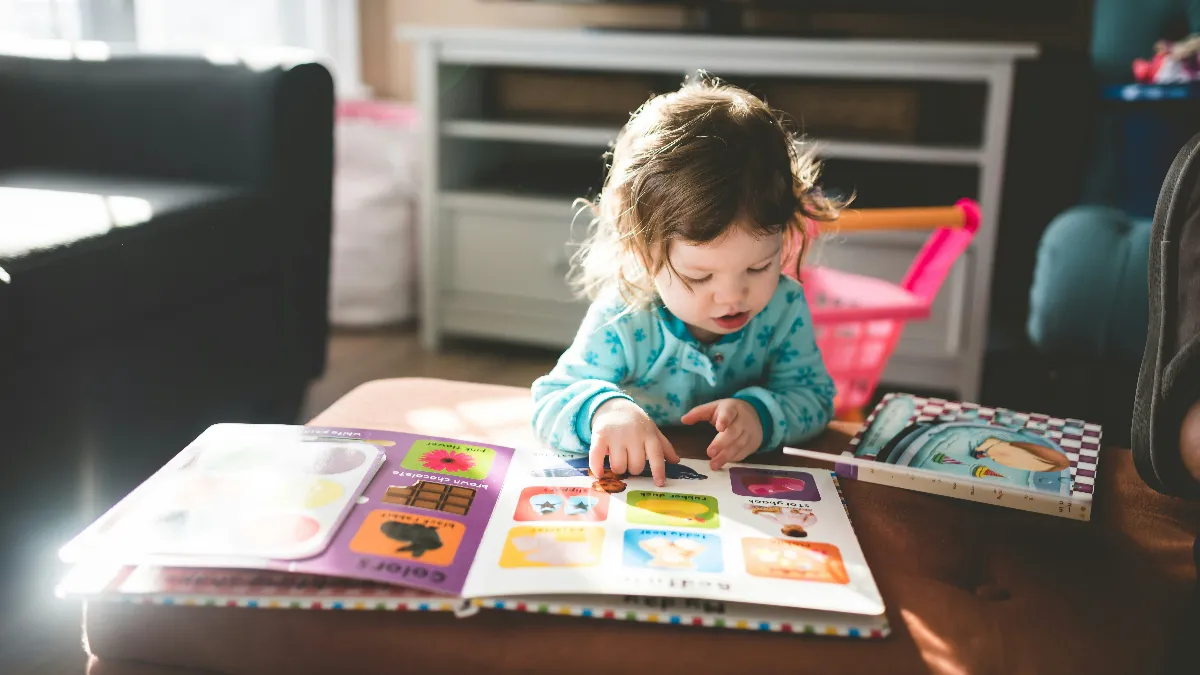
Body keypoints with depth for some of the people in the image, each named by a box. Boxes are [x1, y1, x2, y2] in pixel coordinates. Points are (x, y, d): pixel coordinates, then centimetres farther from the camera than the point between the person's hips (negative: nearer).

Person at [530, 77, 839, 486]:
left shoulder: (784, 307, -11)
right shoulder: (622, 323, -20)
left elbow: (814, 397, -4)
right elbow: (549, 403, -17)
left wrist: (762, 413, -26)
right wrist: (603, 408, -40)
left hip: (751, 485, 2)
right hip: (637, 489, -2)